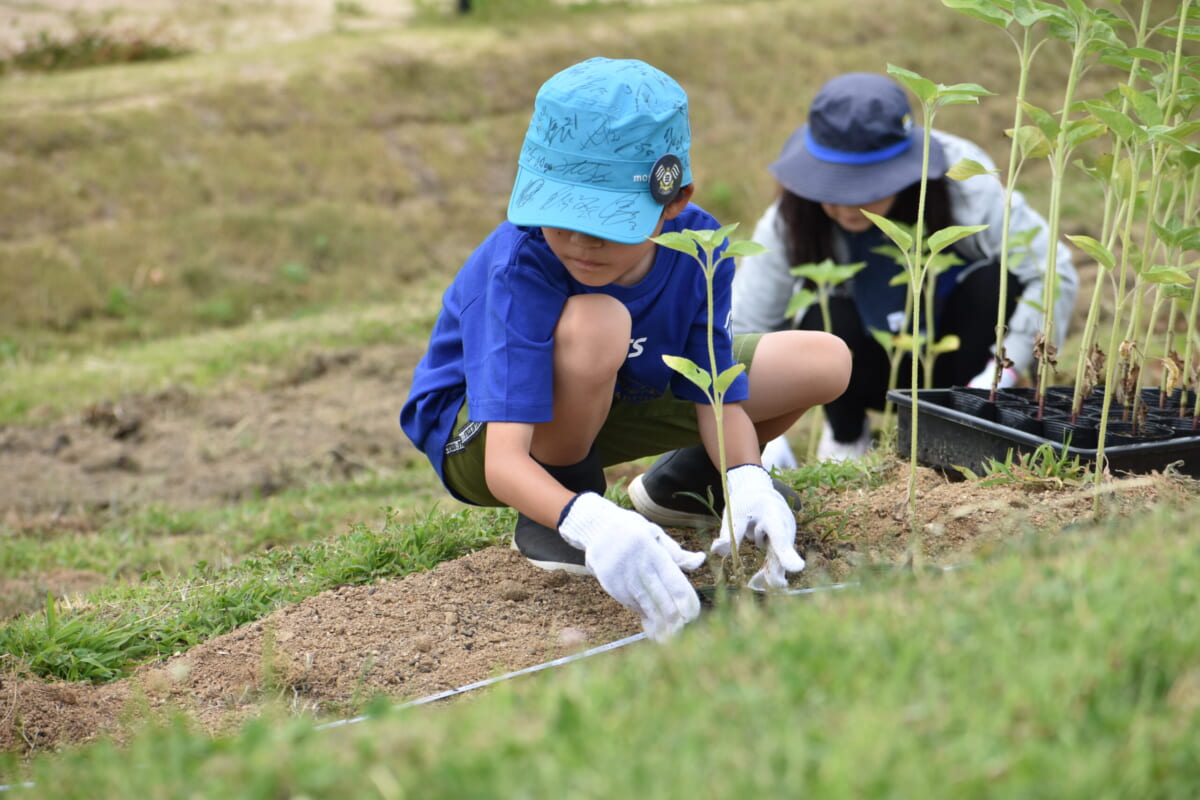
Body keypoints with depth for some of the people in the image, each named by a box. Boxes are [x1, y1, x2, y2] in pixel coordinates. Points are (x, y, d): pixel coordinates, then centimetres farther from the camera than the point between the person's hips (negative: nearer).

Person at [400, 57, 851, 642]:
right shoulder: (517, 266, -36)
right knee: (596, 323, -40)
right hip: (472, 434, -5)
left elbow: (718, 396, -16)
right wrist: (588, 523, -63)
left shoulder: (697, 246, -21)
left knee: (826, 362, -7)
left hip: (613, 403, 5)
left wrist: (747, 482, -39)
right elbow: (502, 460, -43)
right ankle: (549, 522, -14)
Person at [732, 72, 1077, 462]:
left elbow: (1053, 274, -26)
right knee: (828, 320, -32)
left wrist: (1005, 371, -35)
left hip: (954, 356, 0)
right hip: (871, 371, 0)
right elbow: (741, 328, -25)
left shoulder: (964, 190, -27)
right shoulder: (789, 222, -24)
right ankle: (845, 434, 0)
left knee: (993, 281, -29)